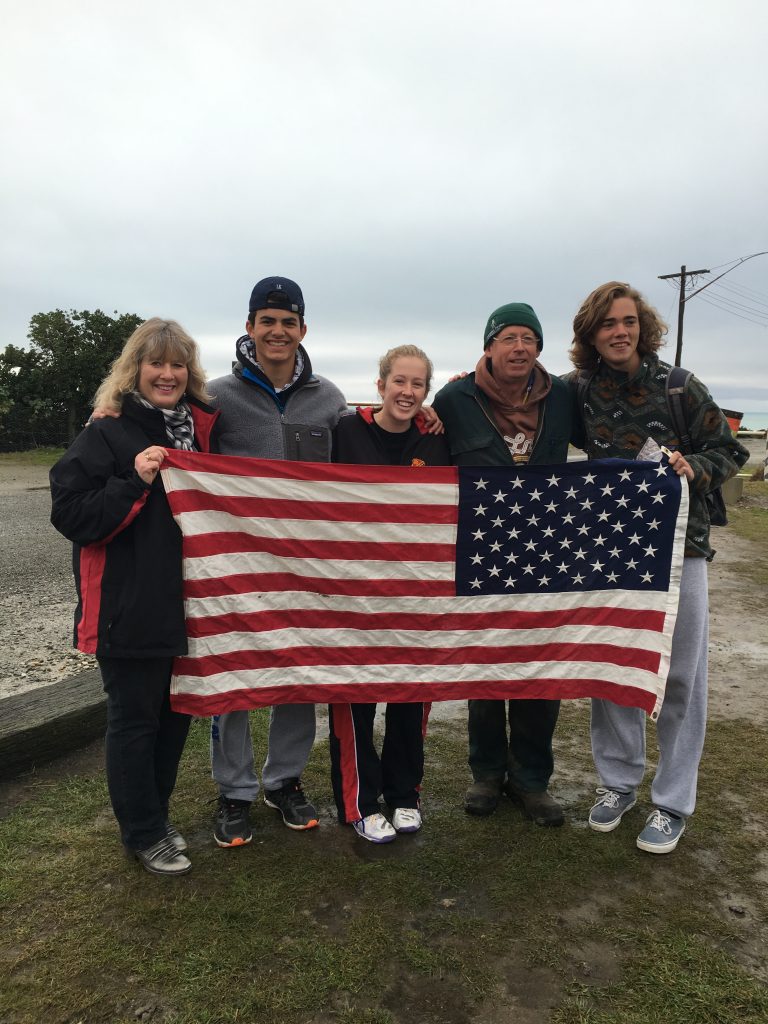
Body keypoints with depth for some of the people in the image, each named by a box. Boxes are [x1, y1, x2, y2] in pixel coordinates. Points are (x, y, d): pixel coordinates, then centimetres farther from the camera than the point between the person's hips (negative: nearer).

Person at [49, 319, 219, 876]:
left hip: (188, 606, 6)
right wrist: (136, 482, -22)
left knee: (178, 711, 16)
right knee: (135, 717, 7)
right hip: (130, 610, -6)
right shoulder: (106, 436, -8)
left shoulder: (202, 428, 9)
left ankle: (156, 814, 36)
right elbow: (70, 514, -13)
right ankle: (143, 833, 26)